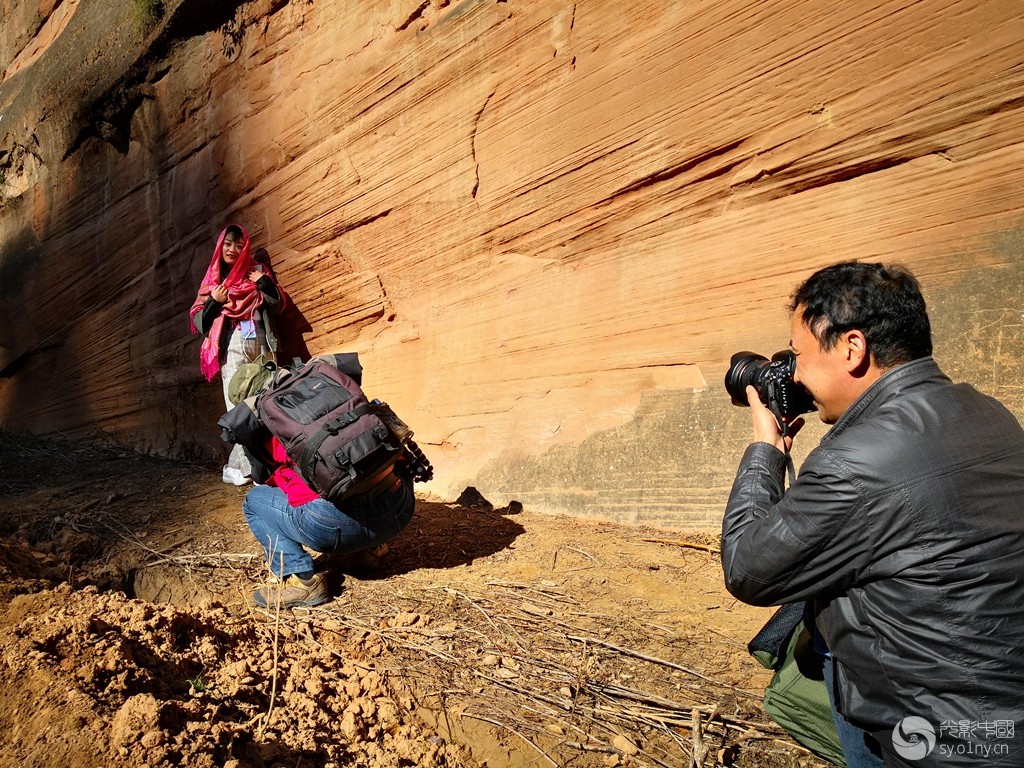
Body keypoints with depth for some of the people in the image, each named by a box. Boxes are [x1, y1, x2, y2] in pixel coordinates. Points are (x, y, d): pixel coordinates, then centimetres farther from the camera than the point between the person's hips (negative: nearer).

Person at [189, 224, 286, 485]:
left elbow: (278, 304, 9)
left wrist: (263, 282, -5)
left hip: (261, 344, 1)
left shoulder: (257, 270, 17)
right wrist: (213, 302, -5)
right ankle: (239, 467, -11)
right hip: (232, 347, -1)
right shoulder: (212, 279, 17)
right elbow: (197, 319, 11)